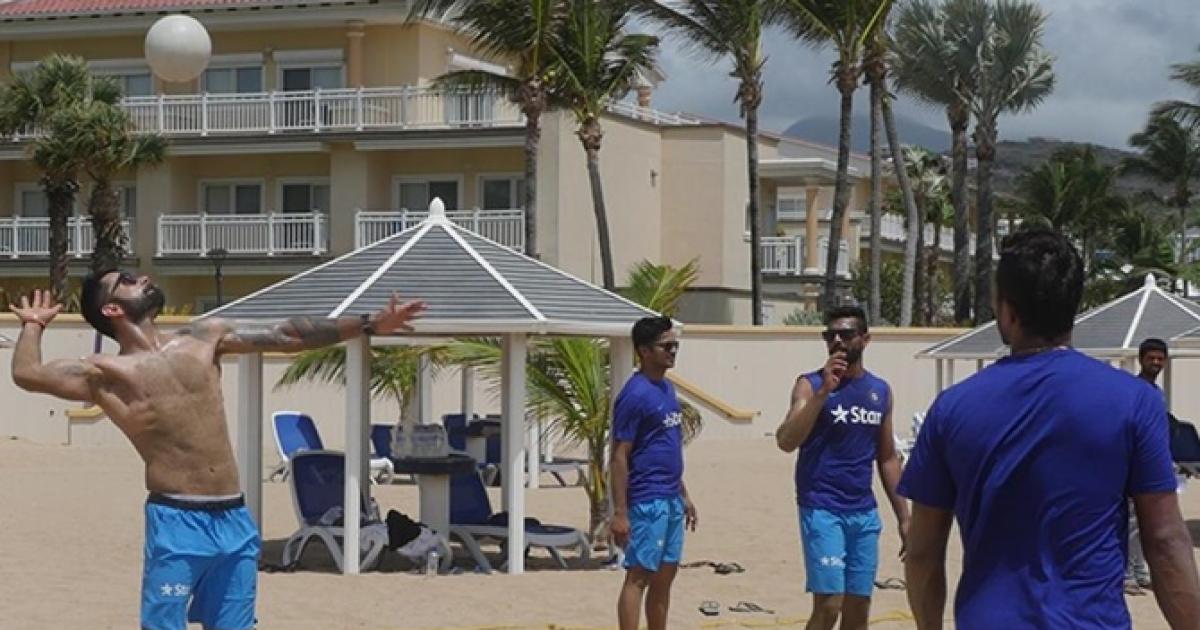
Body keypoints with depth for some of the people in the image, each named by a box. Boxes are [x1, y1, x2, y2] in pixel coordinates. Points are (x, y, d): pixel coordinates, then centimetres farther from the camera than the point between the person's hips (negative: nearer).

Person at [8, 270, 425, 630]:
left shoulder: (204, 339, 13)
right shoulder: (108, 373, 0)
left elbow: (287, 336, 15)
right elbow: (27, 374, -11)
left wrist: (367, 325, 13)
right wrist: (34, 325, 10)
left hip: (234, 520, 5)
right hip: (176, 522, -5)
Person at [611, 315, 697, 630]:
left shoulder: (667, 388, 13)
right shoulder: (635, 394, -14)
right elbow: (619, 457, -15)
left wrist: (683, 494, 20)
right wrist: (620, 512, -18)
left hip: (671, 500, 9)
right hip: (647, 501, -9)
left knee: (665, 575, 13)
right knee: (639, 576, -5)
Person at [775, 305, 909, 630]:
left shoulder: (880, 391, 10)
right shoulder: (811, 384, -6)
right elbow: (786, 441, -20)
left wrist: (903, 515, 13)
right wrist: (824, 391, -26)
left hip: (864, 513, 5)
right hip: (822, 510, -5)